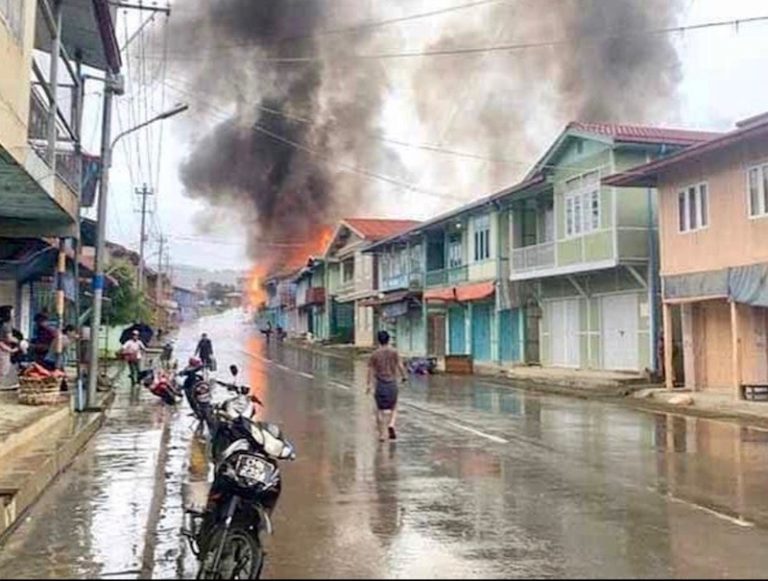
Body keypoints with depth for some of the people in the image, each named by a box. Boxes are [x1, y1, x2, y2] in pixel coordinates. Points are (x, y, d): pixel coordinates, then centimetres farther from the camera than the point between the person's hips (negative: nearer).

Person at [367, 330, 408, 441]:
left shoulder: (375, 354, -2)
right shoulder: (394, 351, -5)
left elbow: (371, 370, -1)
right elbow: (400, 365, -9)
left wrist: (370, 384, 6)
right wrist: (404, 376, 8)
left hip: (380, 383, 0)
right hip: (392, 383, 0)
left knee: (380, 410, 9)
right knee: (394, 407, 16)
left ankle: (381, 434, 11)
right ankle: (391, 424, -9)